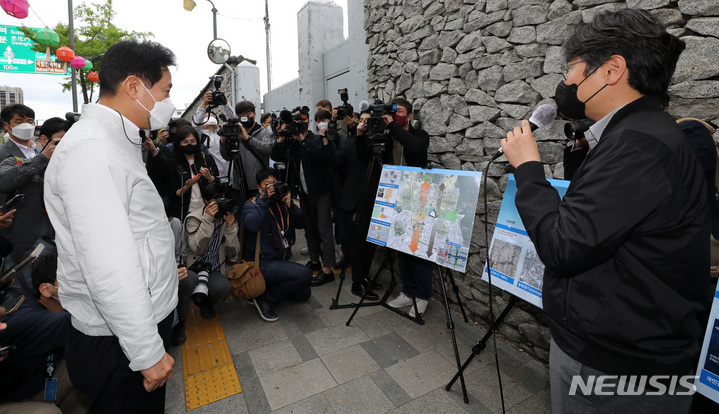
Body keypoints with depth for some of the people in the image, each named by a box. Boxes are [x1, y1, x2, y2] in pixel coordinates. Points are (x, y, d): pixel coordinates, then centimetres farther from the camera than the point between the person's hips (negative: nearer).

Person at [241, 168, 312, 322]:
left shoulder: (281, 202, 9)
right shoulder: (251, 205, -5)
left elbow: (301, 223, 1)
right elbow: (251, 225, -27)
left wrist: (290, 204, -13)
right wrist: (263, 199, -23)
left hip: (283, 260, 7)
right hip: (262, 264, -7)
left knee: (304, 294, 7)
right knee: (304, 274, -26)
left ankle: (269, 287, 20)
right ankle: (265, 300, -9)